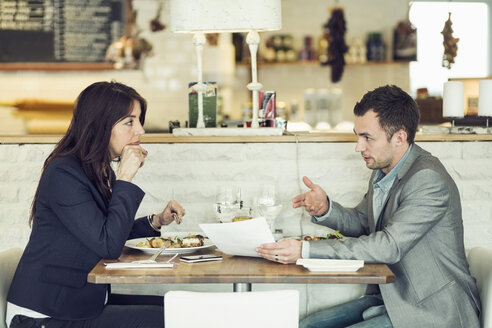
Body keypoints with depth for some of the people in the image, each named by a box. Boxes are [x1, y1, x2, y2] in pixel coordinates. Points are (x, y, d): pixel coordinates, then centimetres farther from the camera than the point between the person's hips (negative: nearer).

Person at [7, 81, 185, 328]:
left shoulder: (100, 170, 9)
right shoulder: (63, 174, -20)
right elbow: (108, 245, -24)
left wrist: (156, 222, 5)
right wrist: (125, 178, -21)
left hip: (80, 301, 10)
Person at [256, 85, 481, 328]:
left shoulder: (429, 180, -23)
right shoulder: (383, 170, 6)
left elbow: (389, 246, -29)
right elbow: (361, 223, 21)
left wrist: (305, 251, -31)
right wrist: (325, 209, -3)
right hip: (391, 298, 9)